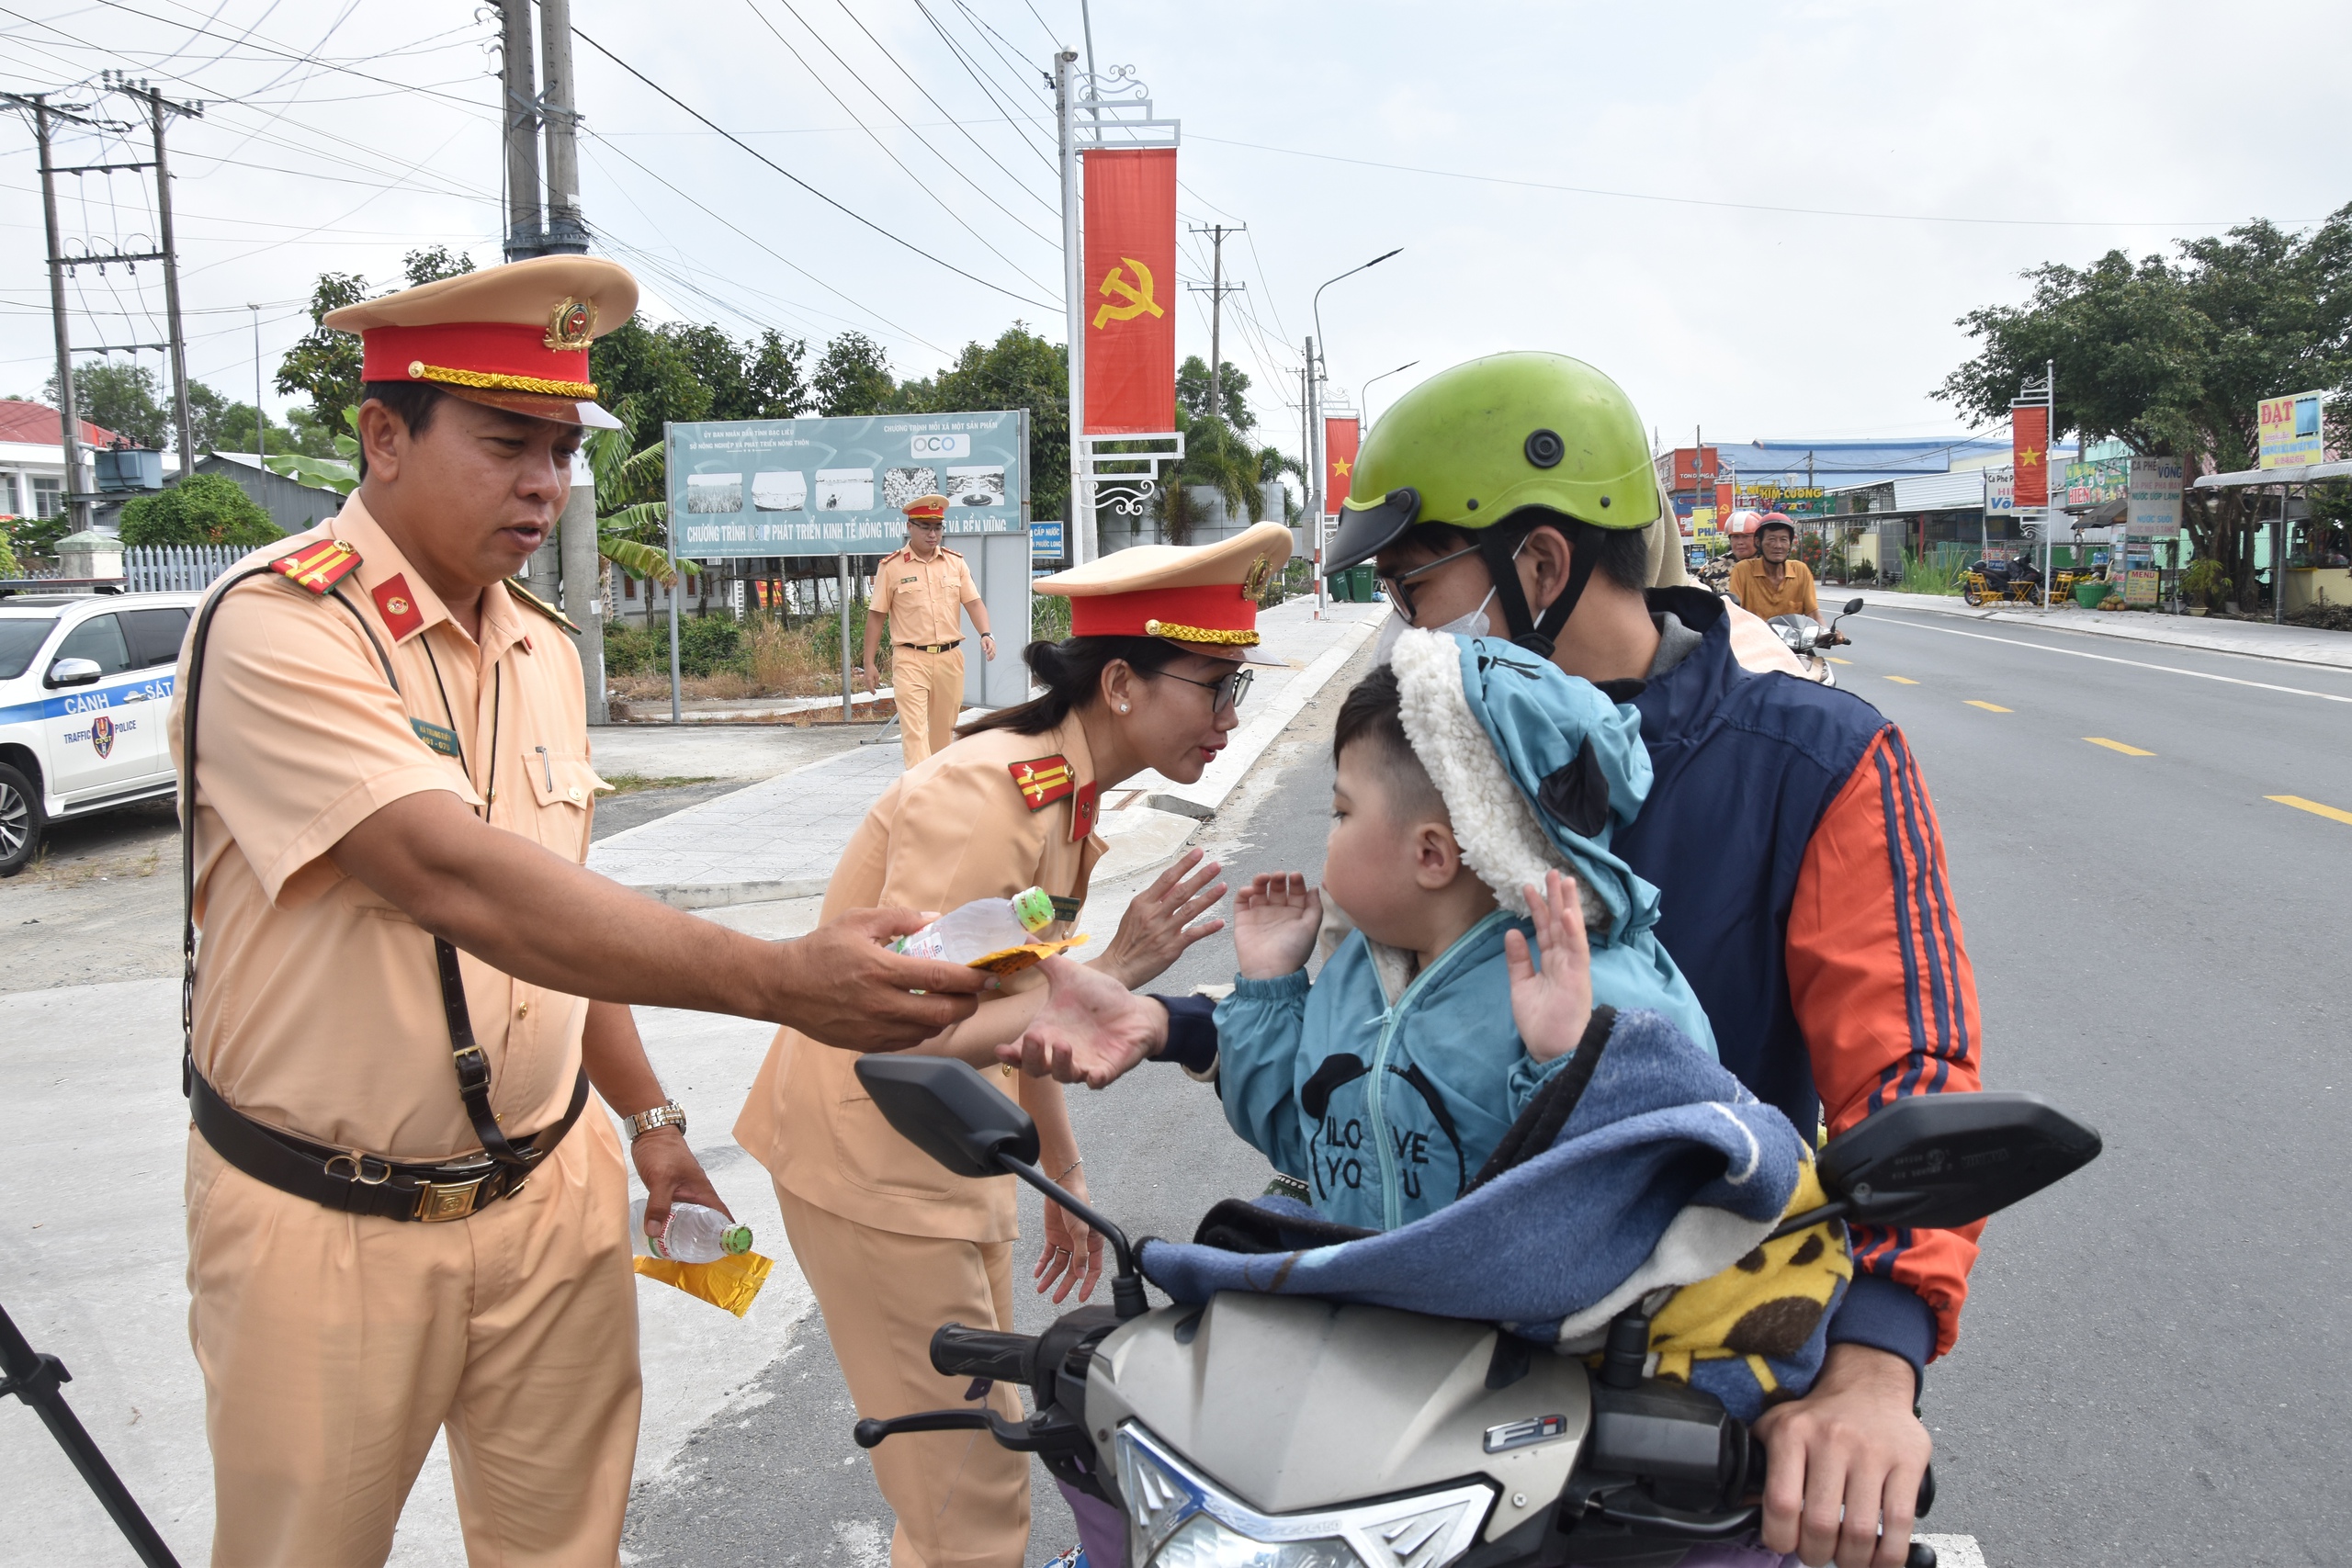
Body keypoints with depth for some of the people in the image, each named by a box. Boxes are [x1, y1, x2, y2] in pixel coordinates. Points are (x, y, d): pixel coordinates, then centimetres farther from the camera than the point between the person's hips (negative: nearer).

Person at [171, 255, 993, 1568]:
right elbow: (461, 881, -33)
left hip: (553, 1187, 6)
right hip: (331, 1226, -5)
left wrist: (649, 1118, 15)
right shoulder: (279, 628, -18)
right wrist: (780, 980, -41)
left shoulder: (545, 647, 6)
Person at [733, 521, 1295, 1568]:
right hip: (874, 1156, -9)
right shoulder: (983, 796, -25)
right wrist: (1108, 977, -29)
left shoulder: (1068, 789, 3)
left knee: (985, 1445, 21)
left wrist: (1062, 1176, 16)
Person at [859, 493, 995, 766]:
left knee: (943, 728, 13)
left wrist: (985, 634, -14)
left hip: (950, 657, 4)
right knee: (914, 729, -13)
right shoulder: (891, 567, 0)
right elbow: (876, 616, 2)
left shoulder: (955, 562, 9)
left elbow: (973, 602, 5)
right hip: (910, 659, -4)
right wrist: (868, 663, 1)